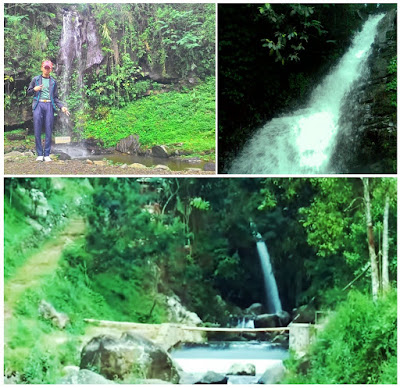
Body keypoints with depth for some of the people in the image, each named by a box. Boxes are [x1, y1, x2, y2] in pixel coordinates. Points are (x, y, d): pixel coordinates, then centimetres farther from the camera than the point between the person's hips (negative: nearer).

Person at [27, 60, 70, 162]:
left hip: (49, 106, 1)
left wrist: (62, 107, 3)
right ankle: (39, 154, 0)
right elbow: (28, 93, 15)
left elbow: (55, 97, 17)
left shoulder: (53, 82, 17)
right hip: (38, 105, -1)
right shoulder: (36, 79, 12)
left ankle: (47, 155, 2)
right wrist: (34, 89, -6)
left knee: (48, 131, -2)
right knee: (37, 131, -5)